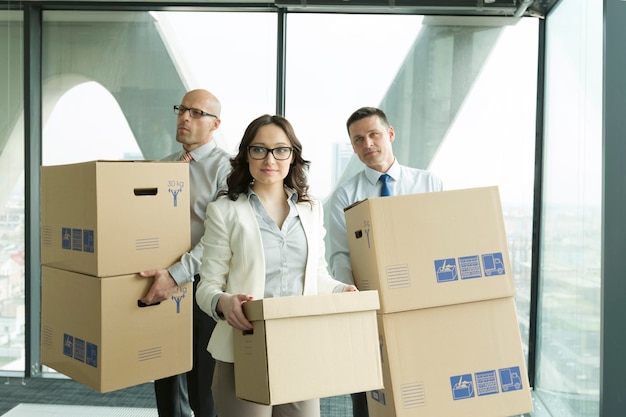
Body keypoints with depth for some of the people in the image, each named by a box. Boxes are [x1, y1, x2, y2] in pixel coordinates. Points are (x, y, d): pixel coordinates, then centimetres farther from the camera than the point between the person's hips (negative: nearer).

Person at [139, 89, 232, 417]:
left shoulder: (225, 167, -8)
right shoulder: (161, 166, 13)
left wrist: (176, 274, -27)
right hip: (162, 284, 6)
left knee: (204, 390, 4)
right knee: (165, 383, 17)